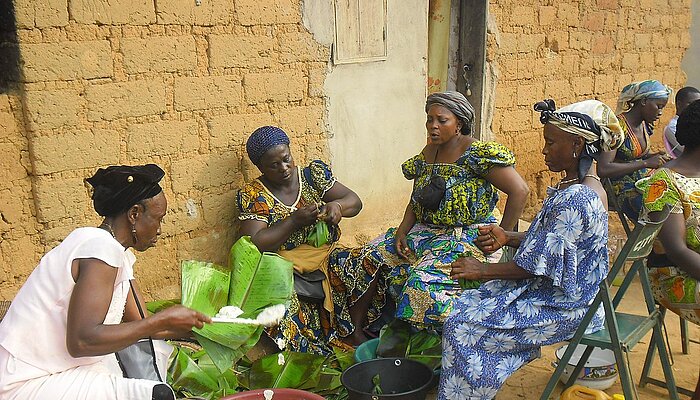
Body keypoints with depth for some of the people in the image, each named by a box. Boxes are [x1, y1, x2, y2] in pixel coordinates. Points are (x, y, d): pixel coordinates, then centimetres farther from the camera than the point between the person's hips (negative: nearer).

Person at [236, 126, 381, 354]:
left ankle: (354, 332, -5)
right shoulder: (253, 195, -4)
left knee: (367, 266, -22)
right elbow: (254, 244, -13)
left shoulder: (314, 174, 6)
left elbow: (354, 201, 5)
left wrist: (337, 205, -19)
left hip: (326, 255, 3)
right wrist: (294, 220, -20)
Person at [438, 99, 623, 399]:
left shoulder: (574, 198, -27)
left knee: (462, 324, -9)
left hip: (561, 307, -10)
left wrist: (483, 270, -14)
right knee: (464, 304, 7)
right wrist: (507, 238, 0)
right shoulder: (586, 187, 6)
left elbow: (538, 265, -24)